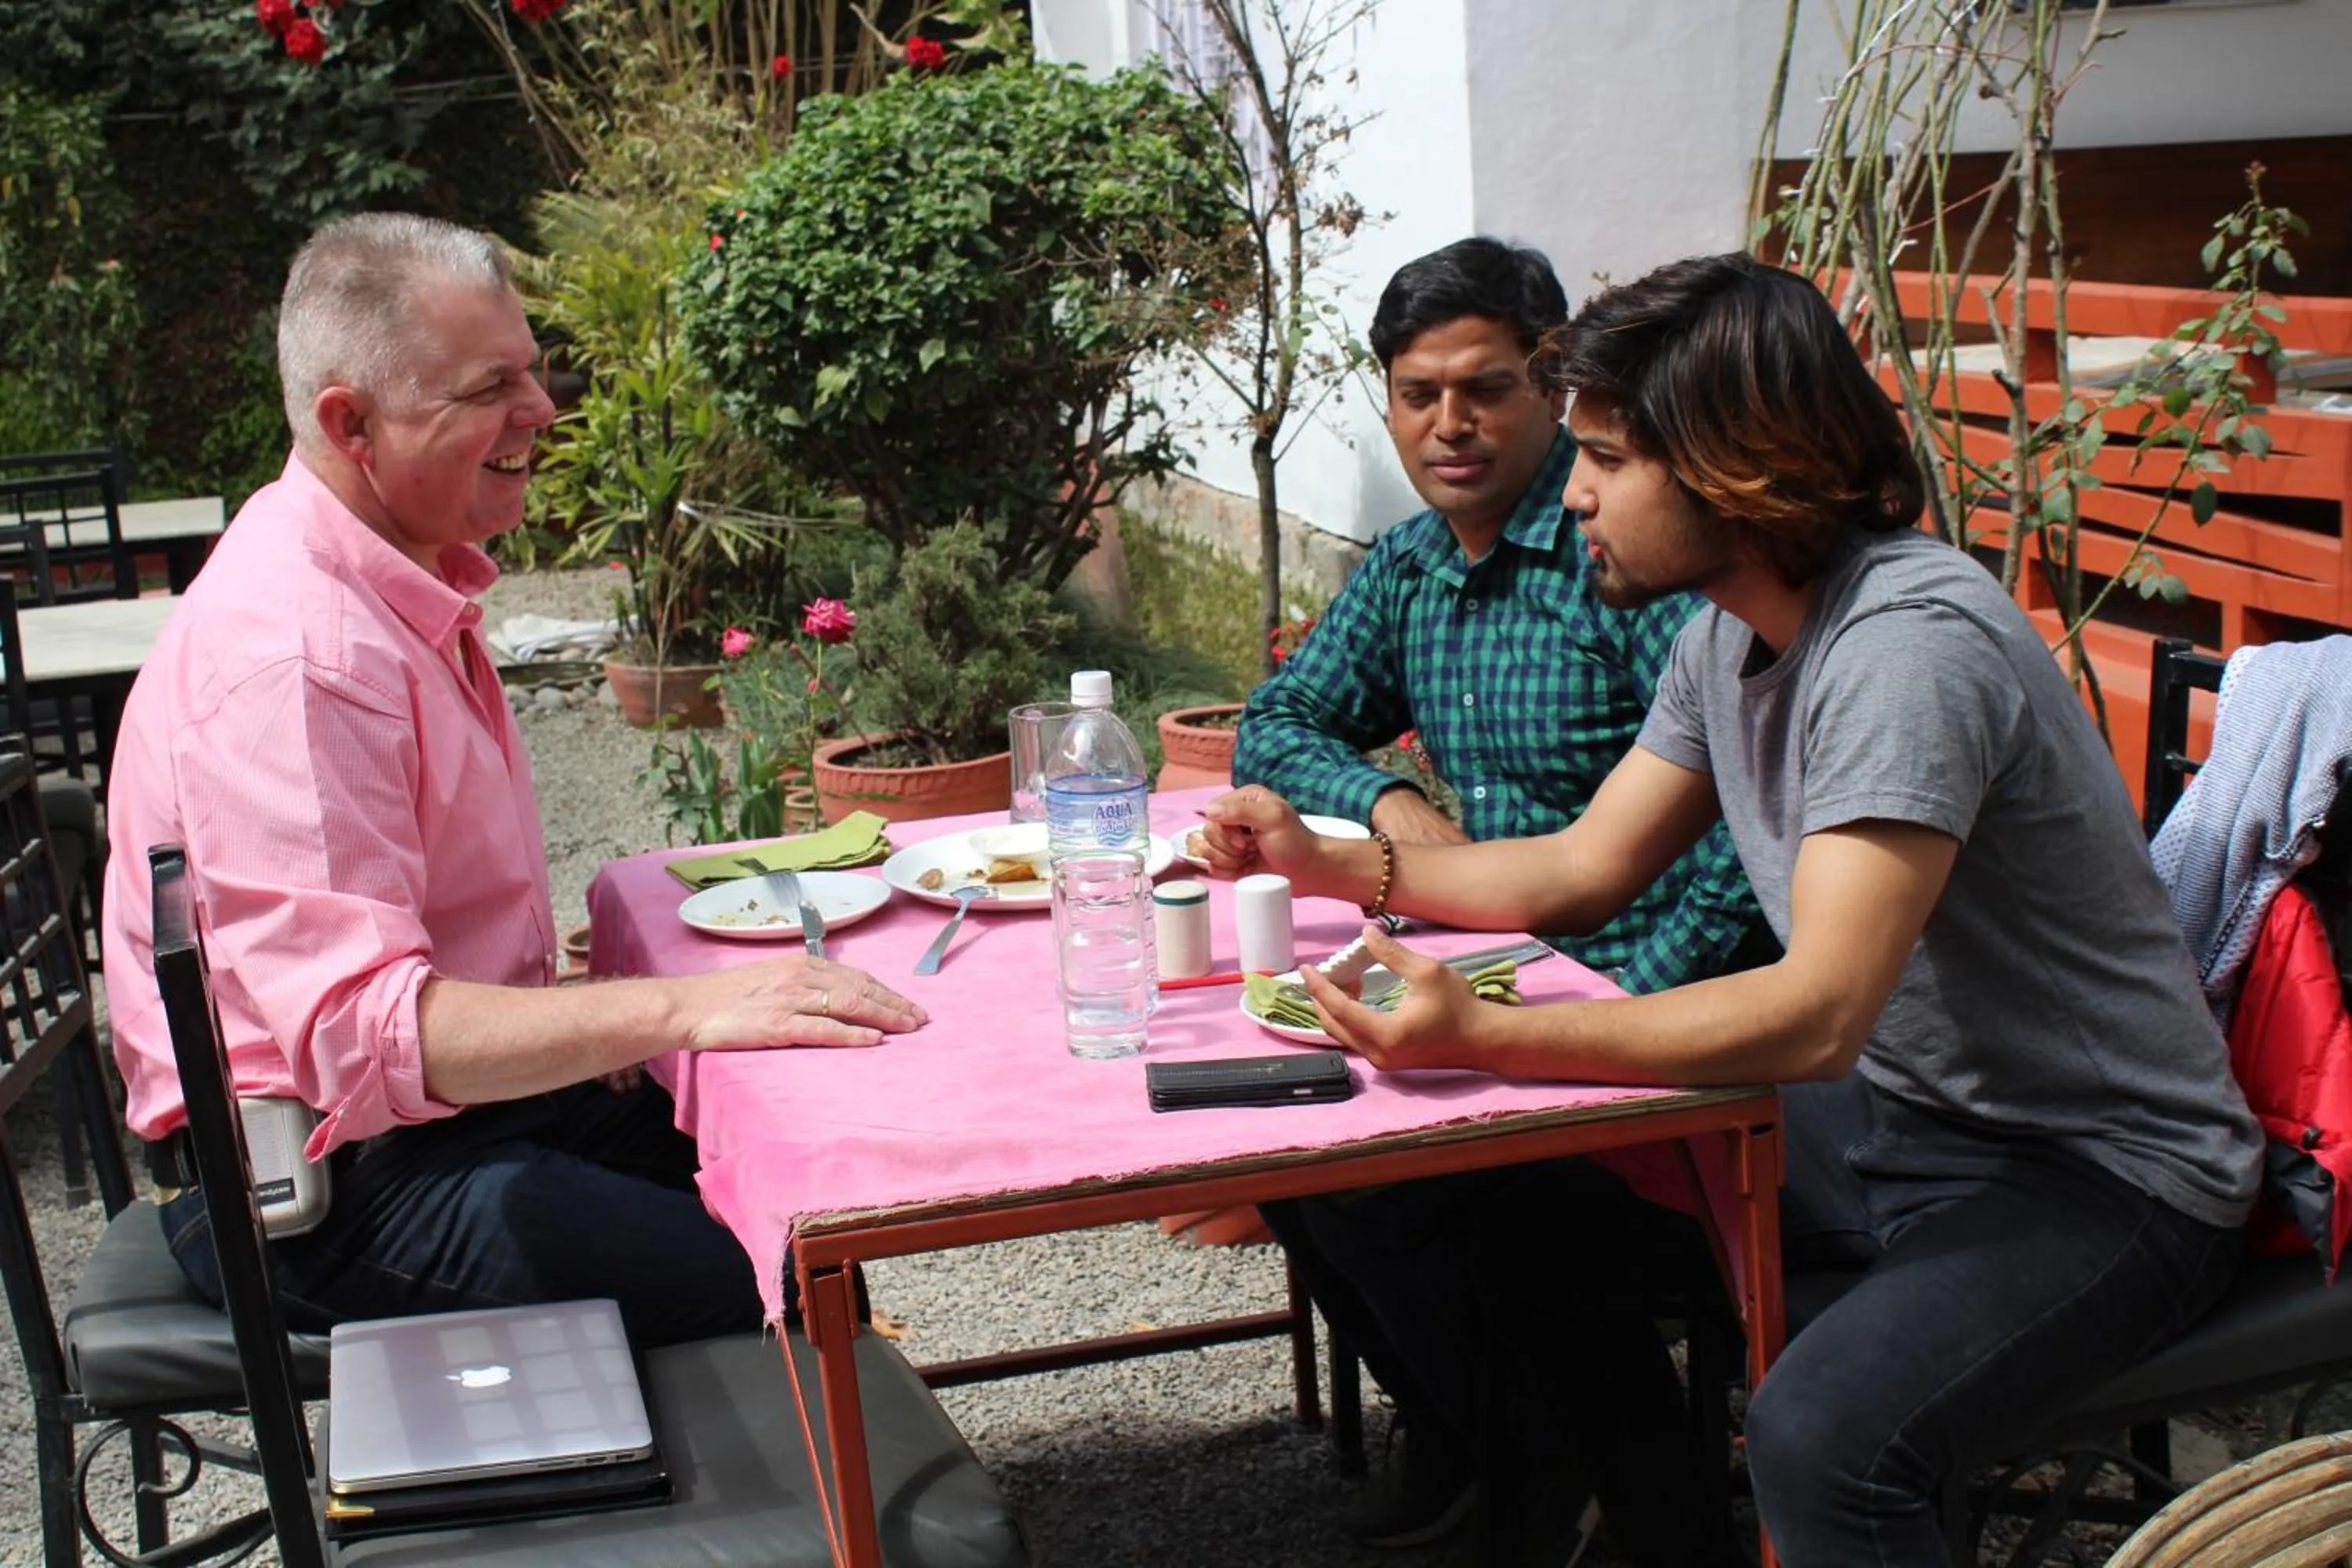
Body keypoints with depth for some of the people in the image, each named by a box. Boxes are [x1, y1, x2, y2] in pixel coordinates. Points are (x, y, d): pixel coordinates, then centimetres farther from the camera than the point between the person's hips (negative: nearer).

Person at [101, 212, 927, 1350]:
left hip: (455, 1091, 10)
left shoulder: (411, 582, 10)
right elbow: (362, 1030, -31)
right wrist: (682, 1010, -35)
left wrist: (592, 1018, 5)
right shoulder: (289, 656, -24)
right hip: (317, 1190, -10)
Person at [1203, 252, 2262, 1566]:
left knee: (1822, 1434, -35)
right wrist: (1335, 863, 6)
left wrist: (1485, 1037, -38)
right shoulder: (1731, 632, 4)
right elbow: (1587, 869, 15)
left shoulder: (1910, 642, -26)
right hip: (1887, 1115, 9)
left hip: (2104, 1176, -9)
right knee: (1511, 1210, 4)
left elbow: (1820, 1014, -33)